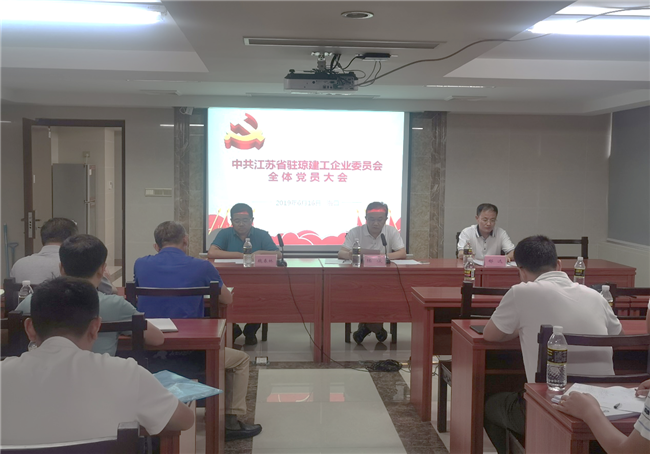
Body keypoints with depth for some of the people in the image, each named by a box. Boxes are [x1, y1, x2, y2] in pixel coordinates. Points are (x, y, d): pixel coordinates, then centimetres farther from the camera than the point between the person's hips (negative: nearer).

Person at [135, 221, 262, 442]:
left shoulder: (141, 264, 0)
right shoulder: (201, 267, -8)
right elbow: (227, 299, 8)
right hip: (189, 354, -4)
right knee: (241, 359, 23)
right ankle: (232, 422, 22)